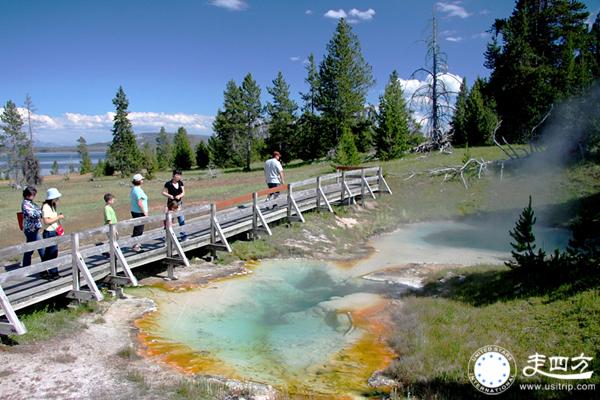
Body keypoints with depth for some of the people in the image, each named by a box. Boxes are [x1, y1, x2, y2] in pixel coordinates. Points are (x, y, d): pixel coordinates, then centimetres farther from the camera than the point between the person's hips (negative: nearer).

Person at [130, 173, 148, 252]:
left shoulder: (133, 189, 11)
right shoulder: (138, 190, -20)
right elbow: (139, 203, -24)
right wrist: (145, 212, -18)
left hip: (134, 211, 10)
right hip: (139, 212, -10)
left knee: (137, 228, 19)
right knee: (139, 229, -3)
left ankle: (136, 244, 28)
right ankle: (135, 246, 2)